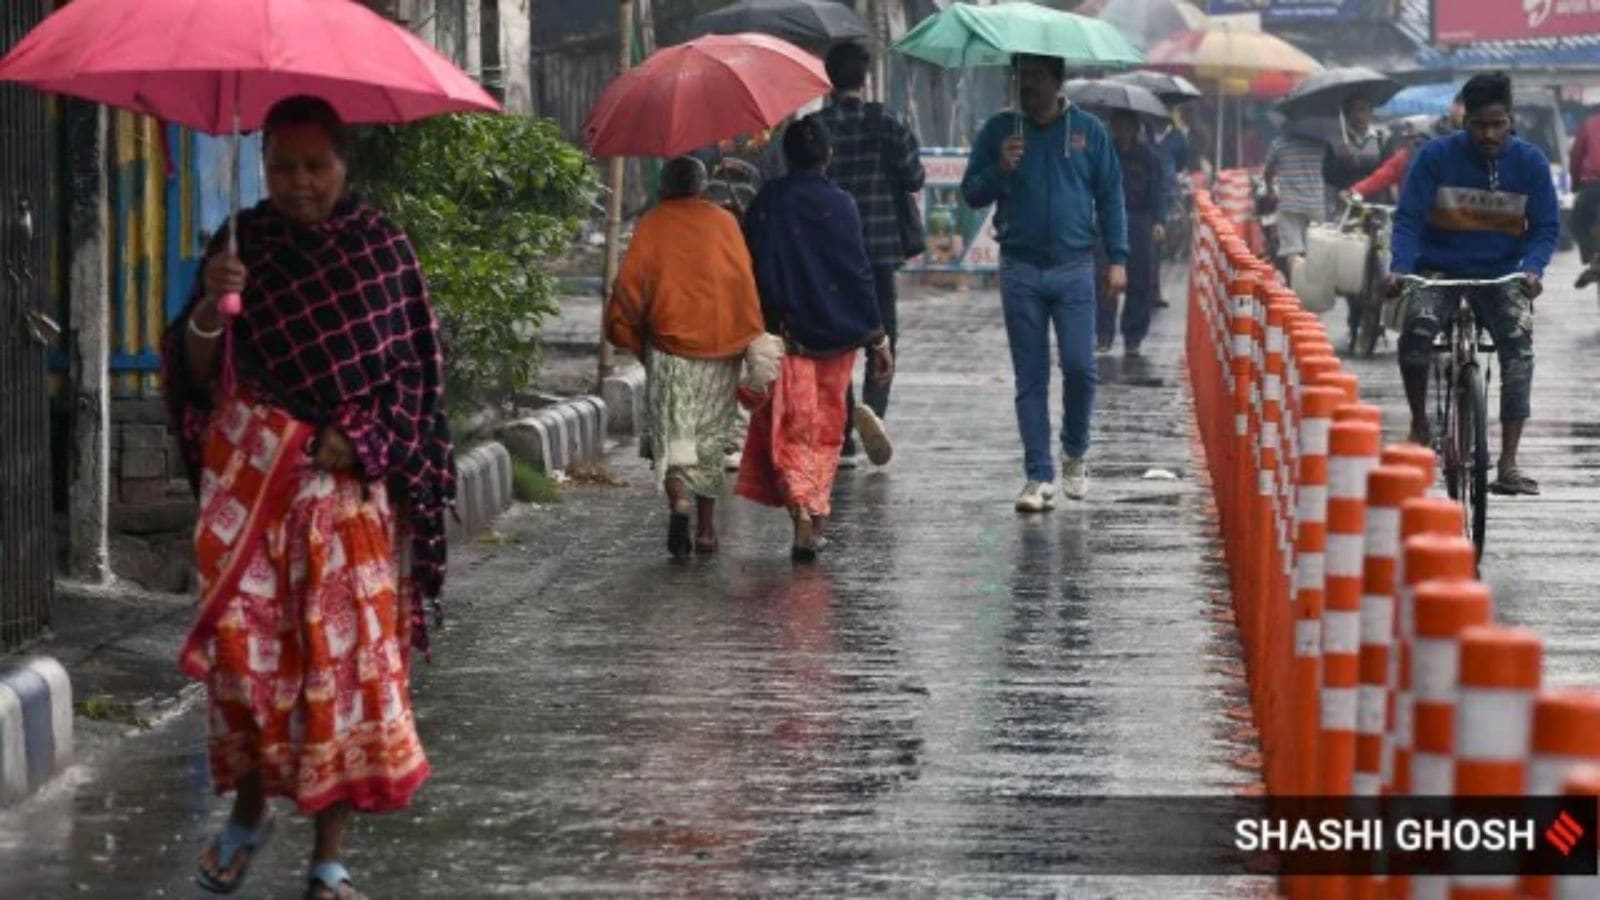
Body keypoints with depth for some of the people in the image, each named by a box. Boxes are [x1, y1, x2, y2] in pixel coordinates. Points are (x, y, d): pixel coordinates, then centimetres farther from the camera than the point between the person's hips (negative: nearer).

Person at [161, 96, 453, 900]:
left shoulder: (380, 247, 3)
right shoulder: (244, 243, 5)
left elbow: (411, 370, 4)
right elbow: (198, 378, 2)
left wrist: (358, 440, -9)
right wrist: (212, 308, -17)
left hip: (352, 478, -1)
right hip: (250, 473, 1)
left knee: (347, 652, -2)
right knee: (242, 639, -7)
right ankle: (249, 808, 18)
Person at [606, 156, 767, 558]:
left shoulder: (652, 226, 1)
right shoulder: (724, 222, 6)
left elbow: (630, 286, -4)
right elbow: (746, 283, 6)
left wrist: (627, 333, 8)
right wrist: (752, 340, 11)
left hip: (670, 344, -2)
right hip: (722, 344, 2)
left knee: (671, 433, -1)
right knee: (711, 435, 11)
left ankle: (678, 497, -28)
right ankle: (706, 527, 12)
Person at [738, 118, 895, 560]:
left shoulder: (767, 203, -1)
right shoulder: (839, 204, -5)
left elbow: (749, 268, 3)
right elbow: (859, 272, -5)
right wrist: (878, 337, -1)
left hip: (785, 330, 0)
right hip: (836, 333, 0)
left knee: (791, 427, -2)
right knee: (826, 426, 15)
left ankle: (801, 507, -23)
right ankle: (817, 512, 19)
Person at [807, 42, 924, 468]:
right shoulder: (883, 122, -5)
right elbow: (914, 177, -2)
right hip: (879, 245, -1)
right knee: (882, 333, 7)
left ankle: (842, 441, 7)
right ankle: (872, 406, -19)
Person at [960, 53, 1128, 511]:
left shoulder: (1088, 131, 5)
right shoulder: (999, 130, 6)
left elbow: (1110, 197, 8)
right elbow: (971, 193, 7)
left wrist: (1117, 258, 2)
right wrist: (1000, 169, -13)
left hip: (1074, 270, -1)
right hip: (1020, 271, 1)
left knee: (1080, 368, -6)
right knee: (1030, 380, 2)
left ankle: (1074, 455, 18)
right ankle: (1039, 477, 5)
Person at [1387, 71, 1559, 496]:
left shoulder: (1530, 162, -3)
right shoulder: (1436, 156, -7)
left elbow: (1546, 226, 0)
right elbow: (1408, 218, -7)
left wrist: (1532, 269, -20)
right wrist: (1400, 267, -24)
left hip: (1501, 274, 1)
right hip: (1440, 269, -1)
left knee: (1519, 341, -25)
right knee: (1417, 325, -32)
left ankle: (1508, 463, -28)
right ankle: (1419, 425, -9)